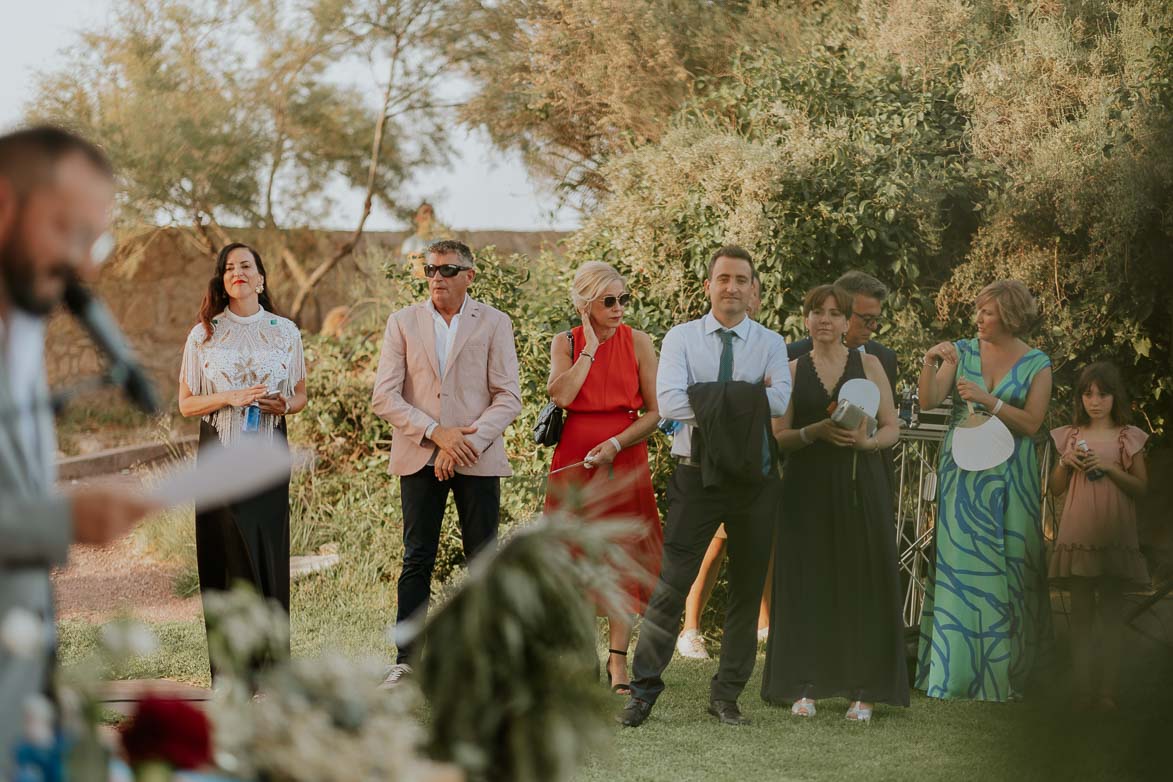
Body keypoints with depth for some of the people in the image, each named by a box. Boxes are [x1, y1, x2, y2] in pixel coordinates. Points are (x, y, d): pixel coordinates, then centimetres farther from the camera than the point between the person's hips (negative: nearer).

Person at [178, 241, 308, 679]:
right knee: (229, 554, -3)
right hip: (220, 454, -1)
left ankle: (271, 665, 6)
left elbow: (301, 395, 15)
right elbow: (186, 404, 4)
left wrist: (283, 404, -8)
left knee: (269, 552, -2)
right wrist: (230, 398, -13)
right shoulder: (203, 335, 5)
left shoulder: (285, 332, 8)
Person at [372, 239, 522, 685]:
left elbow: (508, 398, -2)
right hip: (419, 458, 1)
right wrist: (437, 433, -13)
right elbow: (384, 397, -1)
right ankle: (406, 660, 6)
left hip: (477, 458, -1)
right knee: (416, 561, 2)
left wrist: (468, 440, -16)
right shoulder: (403, 322, 6)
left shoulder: (494, 323, 3)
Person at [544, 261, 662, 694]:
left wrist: (615, 444, -14)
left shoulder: (638, 342, 0)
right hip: (574, 462, 1)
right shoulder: (566, 343, 3)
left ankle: (618, 661, -2)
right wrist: (590, 347, -11)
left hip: (624, 462, -1)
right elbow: (561, 395, -15)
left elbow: (655, 412, -2)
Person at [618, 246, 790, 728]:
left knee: (747, 590, 8)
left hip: (754, 480, 2)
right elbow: (669, 402, -14)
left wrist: (709, 399, -15)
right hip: (696, 475, -2)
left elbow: (779, 400, -14)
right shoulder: (681, 339, 2)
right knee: (670, 586, -5)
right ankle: (643, 691, 2)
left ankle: (726, 696, 19)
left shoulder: (770, 344, 5)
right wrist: (741, 401, -15)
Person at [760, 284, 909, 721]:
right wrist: (815, 431, -14)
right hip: (808, 488, 0)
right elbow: (779, 437, 4)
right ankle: (803, 687, 5)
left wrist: (866, 441, -14)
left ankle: (863, 691, 1)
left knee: (862, 583, -3)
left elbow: (892, 427, 6)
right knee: (807, 583, -1)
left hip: (860, 487, 0)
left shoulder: (868, 365, 8)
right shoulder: (792, 371, 9)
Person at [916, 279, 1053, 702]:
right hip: (962, 474, 1)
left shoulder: (1036, 363, 0)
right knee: (959, 566, -2)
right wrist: (930, 364, -18)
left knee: (1010, 569, 0)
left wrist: (987, 399, -19)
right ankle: (956, 670, 3)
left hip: (1009, 476, -1)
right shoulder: (962, 351, 4)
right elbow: (928, 401, -2)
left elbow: (1031, 422, -9)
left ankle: (1003, 673, 9)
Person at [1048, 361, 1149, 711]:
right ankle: (1083, 689, 3)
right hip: (1077, 534, 2)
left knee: (1112, 611, -3)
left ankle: (1108, 690, -2)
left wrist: (1109, 468, -13)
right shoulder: (1071, 436, 10)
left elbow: (1141, 487, 0)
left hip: (1114, 534, -2)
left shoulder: (1128, 437, 3)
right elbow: (1056, 488, 14)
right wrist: (1066, 462, -4)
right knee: (1081, 612, 2)